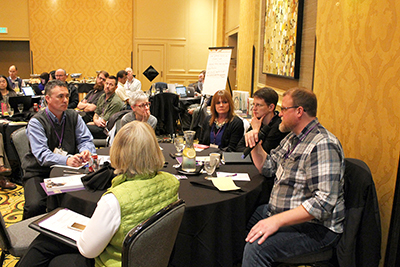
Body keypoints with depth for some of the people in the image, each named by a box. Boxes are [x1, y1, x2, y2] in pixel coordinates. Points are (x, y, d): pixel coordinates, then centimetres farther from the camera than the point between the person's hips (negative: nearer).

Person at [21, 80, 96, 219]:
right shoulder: (36, 122, -9)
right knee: (35, 206, -28)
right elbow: (42, 154, -22)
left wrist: (85, 151, -24)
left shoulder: (74, 116, 5)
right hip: (39, 172, -3)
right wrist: (66, 160, -40)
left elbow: (86, 140, 2)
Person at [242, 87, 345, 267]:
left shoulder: (323, 145, -21)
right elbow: (267, 168, 21)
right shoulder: (293, 138, 11)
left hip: (314, 226, -9)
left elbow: (324, 202, -30)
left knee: (255, 248, -29)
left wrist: (277, 221, -33)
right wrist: (255, 146, 3)